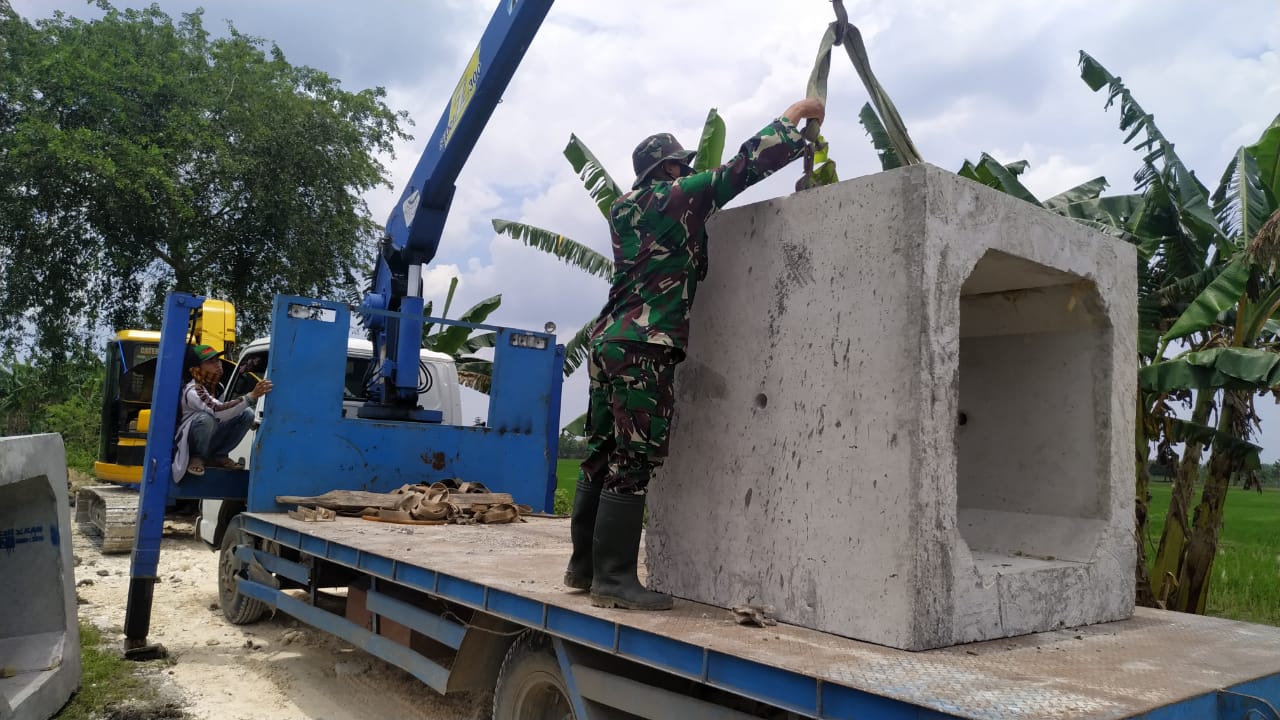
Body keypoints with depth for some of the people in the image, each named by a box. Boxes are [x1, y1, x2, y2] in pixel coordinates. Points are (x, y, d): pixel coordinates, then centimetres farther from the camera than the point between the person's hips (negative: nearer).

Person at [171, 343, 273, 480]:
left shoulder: (215, 386, -2)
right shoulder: (192, 391, -26)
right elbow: (219, 412, -44)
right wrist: (252, 396, -52)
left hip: (208, 439, 7)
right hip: (189, 442, -7)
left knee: (247, 413, -11)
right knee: (205, 418, -38)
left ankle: (219, 456, 0)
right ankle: (198, 457, -9)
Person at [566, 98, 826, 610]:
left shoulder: (624, 207, 18)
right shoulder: (679, 195, -3)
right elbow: (746, 165, -2)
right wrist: (791, 118, 11)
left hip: (609, 338, 8)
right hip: (646, 346, -8)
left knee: (603, 455, 10)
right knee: (633, 461, -8)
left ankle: (585, 565, 17)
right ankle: (613, 578, -5)